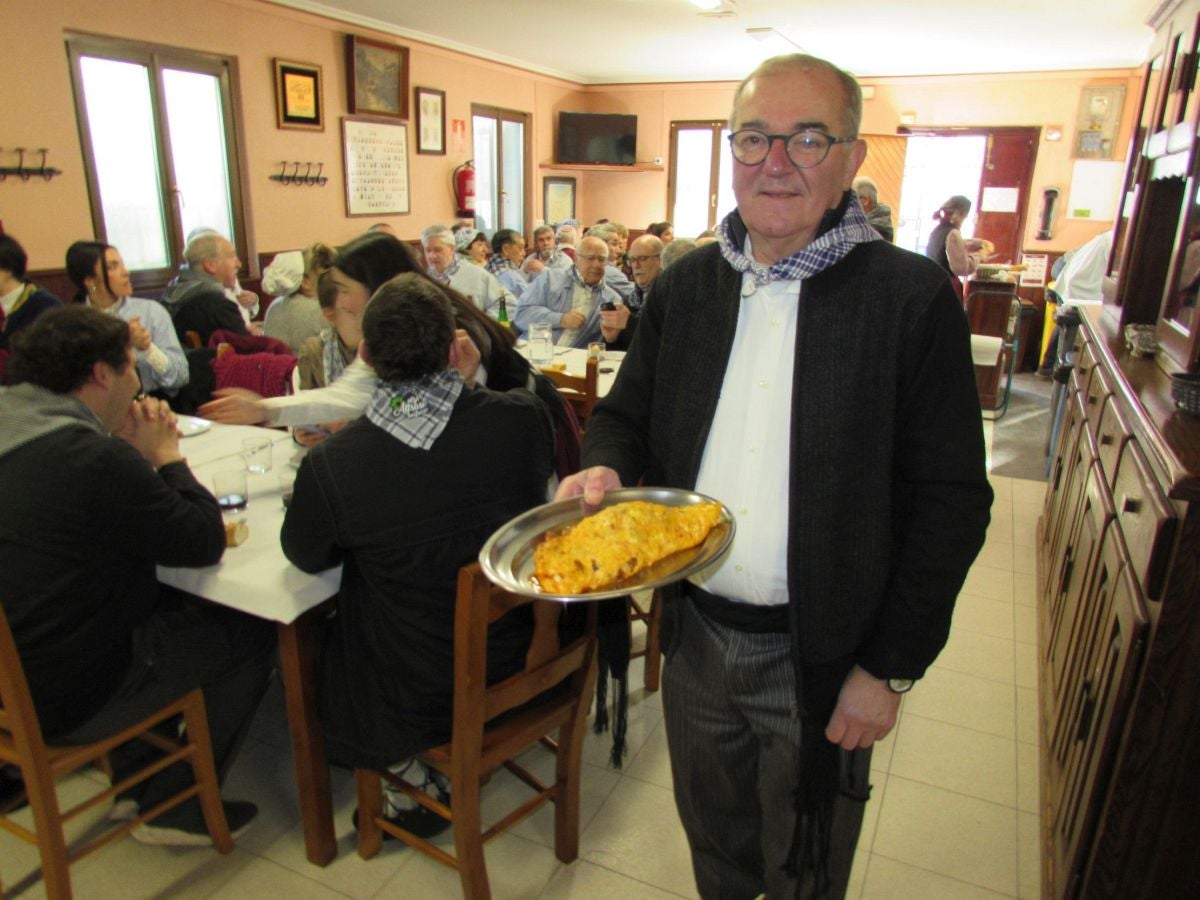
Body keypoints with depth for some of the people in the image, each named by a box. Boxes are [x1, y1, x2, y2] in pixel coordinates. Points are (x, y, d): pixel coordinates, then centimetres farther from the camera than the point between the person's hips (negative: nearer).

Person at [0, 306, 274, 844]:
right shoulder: (97, 459, -28)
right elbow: (205, 543, -19)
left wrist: (133, 454, 1)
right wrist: (166, 456, -7)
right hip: (64, 702, -9)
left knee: (177, 603, 23)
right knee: (253, 634, 3)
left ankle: (132, 781, 31)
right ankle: (174, 809, 18)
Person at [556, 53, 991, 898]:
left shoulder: (913, 299, -14)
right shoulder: (684, 286, 0)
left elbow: (951, 502, -11)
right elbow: (626, 415, 10)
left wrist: (891, 668, -11)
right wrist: (606, 468, -14)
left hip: (820, 654, -3)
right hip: (694, 630, 4)